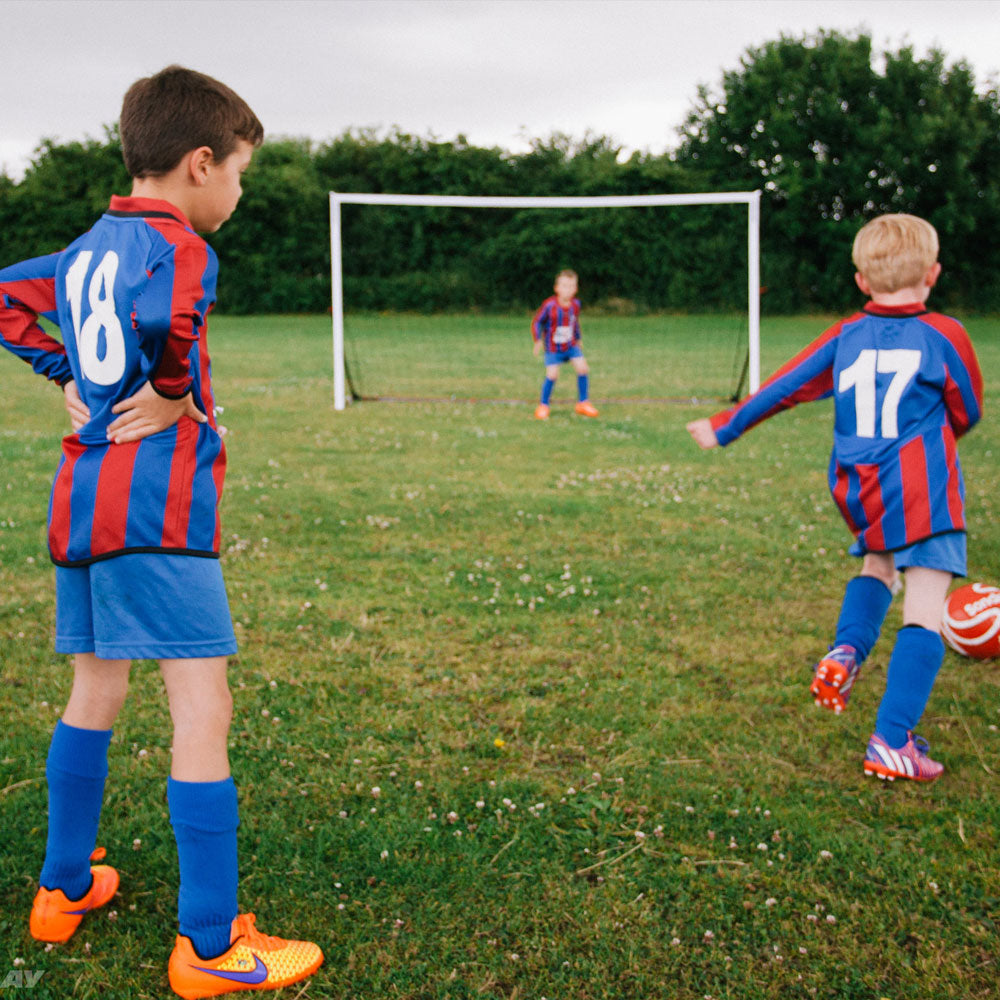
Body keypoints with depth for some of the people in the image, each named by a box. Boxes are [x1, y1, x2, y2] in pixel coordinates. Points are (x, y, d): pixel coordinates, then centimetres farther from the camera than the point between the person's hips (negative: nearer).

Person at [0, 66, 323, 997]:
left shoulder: (88, 246, 14)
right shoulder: (177, 247, -11)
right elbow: (164, 316, -32)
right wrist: (175, 391, -14)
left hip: (79, 498, 9)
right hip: (155, 507, -9)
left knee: (95, 690, 21)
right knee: (202, 710, -7)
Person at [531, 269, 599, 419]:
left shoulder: (575, 304, -4)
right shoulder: (549, 305, -20)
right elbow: (536, 322, -9)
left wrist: (577, 339, 20)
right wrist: (538, 341, -14)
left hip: (571, 346, 4)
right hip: (553, 349, -4)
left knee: (582, 368, -9)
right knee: (552, 375, -13)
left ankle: (583, 403, 7)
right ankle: (543, 405, 9)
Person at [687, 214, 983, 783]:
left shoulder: (847, 336, 6)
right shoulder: (943, 335, -3)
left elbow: (782, 389, 10)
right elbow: (967, 415, 8)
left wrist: (724, 429, 22)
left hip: (857, 489, 5)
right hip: (922, 485, -5)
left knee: (878, 564, 30)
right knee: (925, 610, -3)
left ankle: (847, 651, 5)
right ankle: (892, 742, -9)